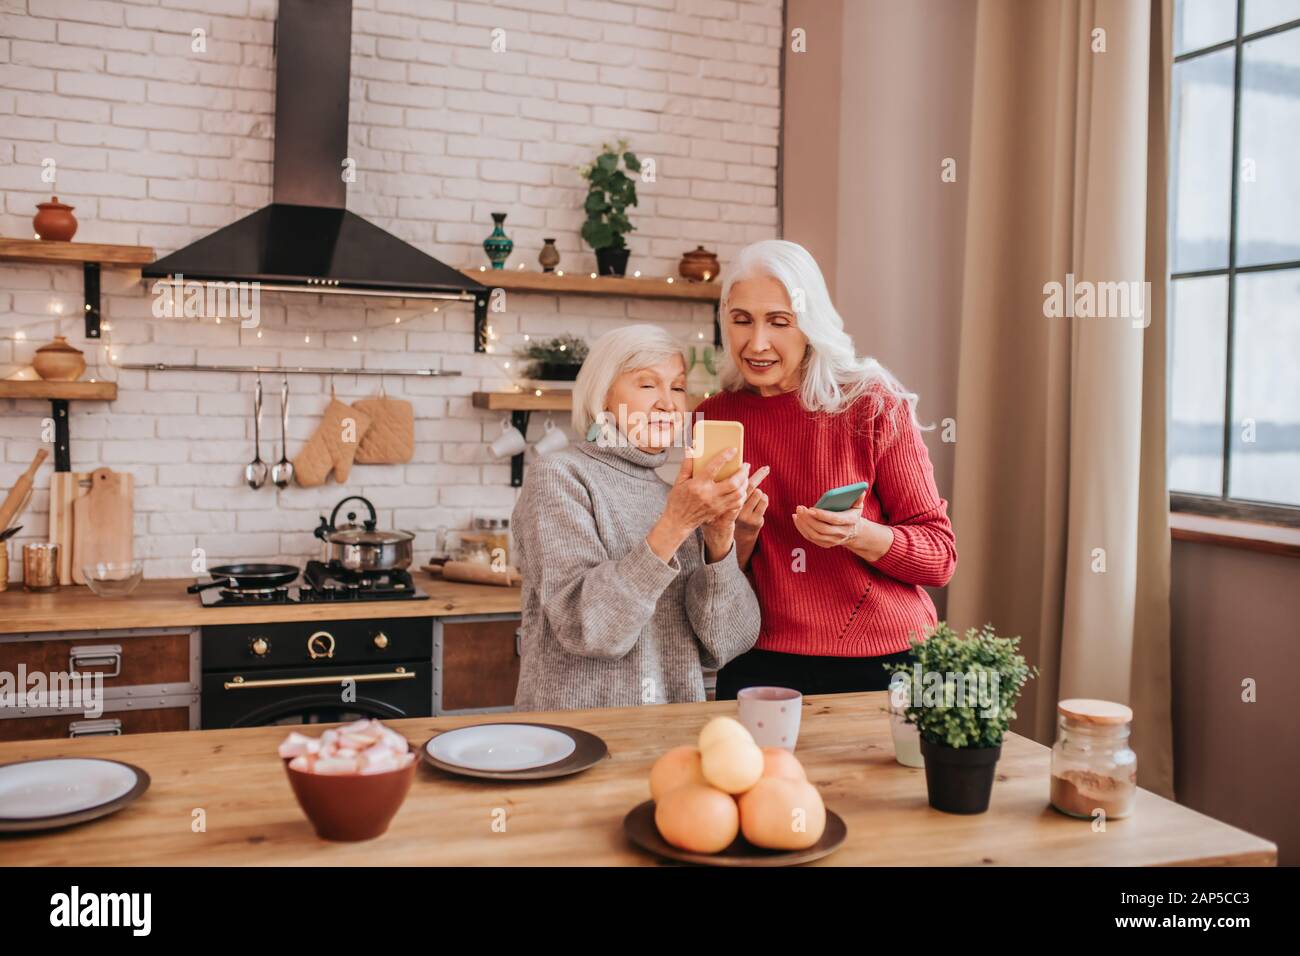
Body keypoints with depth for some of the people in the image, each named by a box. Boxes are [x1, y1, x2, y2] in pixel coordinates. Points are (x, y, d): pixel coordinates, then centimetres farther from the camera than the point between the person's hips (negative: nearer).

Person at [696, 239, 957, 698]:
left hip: (882, 661, -2)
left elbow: (940, 556, -7)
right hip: (760, 665, 2)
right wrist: (740, 533, -15)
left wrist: (857, 533, -25)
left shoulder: (872, 404, -8)